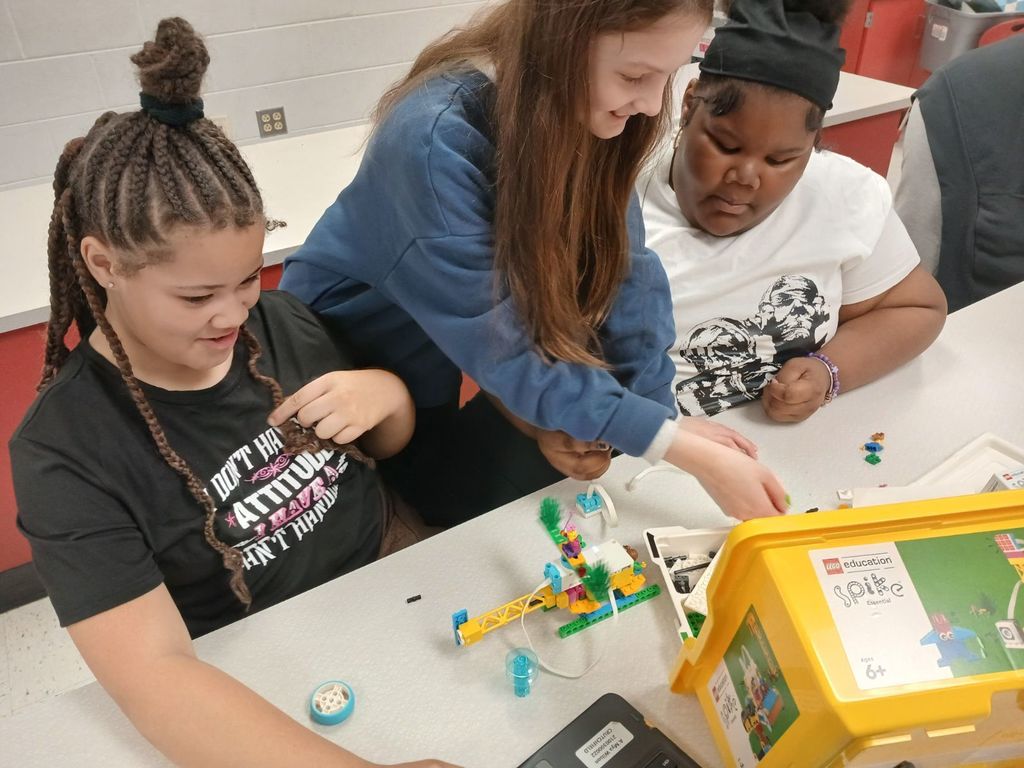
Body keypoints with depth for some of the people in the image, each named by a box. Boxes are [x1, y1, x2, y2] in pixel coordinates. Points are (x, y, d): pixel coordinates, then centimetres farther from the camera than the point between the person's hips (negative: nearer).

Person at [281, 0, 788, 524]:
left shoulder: (589, 114, -16)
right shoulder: (435, 139, -36)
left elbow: (620, 268, -15)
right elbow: (504, 348, -36)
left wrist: (663, 417, -25)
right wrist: (684, 451, -36)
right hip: (349, 355, -4)